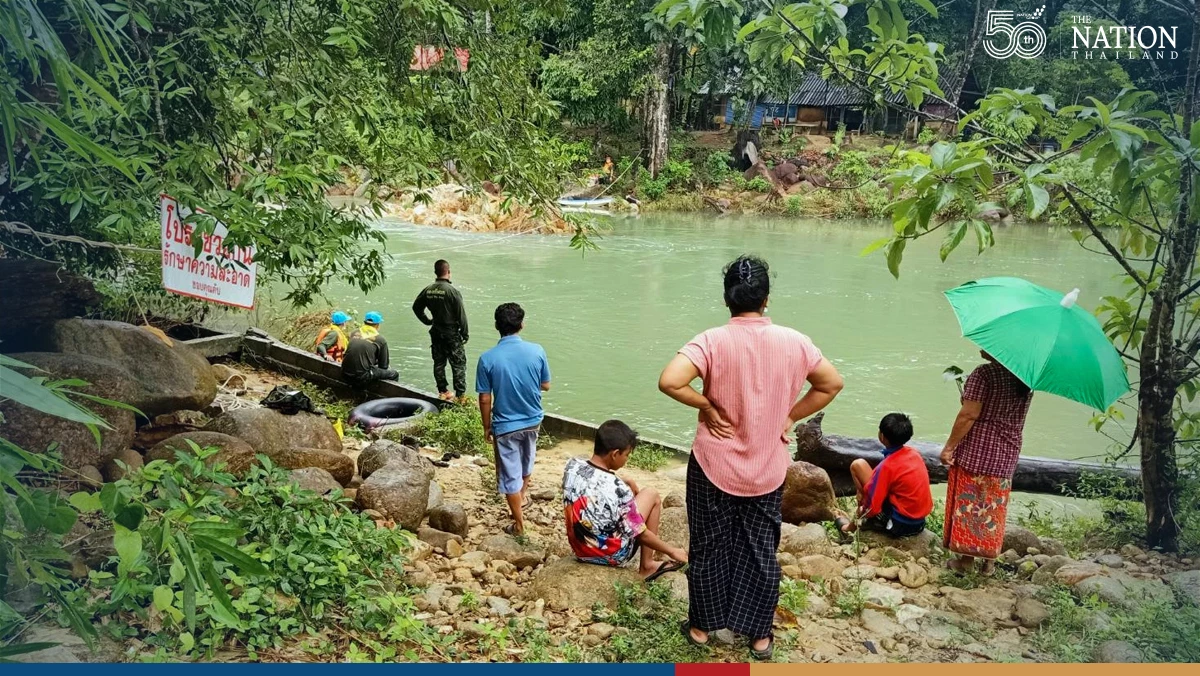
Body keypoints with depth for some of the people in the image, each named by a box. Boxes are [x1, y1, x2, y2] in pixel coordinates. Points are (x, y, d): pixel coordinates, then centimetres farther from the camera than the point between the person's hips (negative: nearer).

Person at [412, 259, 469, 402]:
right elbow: (461, 314, -15)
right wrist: (464, 333, -6)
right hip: (452, 332, -6)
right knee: (458, 363, 1)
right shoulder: (452, 291, -17)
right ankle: (460, 395, 0)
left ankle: (442, 391, 22)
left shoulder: (427, 290, 1)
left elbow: (416, 307, 12)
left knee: (439, 363, 15)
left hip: (436, 332, 6)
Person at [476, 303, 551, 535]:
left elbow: (485, 399, -11)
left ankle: (519, 524, 18)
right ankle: (524, 494, 53)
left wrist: (487, 427, 3)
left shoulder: (487, 359, -18)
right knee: (526, 460, 30)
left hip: (505, 425, -3)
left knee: (510, 474, 10)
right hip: (532, 420, 3)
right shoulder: (537, 351, -13)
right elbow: (545, 386, 0)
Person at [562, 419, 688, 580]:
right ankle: (647, 566, 17)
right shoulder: (618, 489, -27)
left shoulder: (572, 466, -12)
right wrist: (672, 551, -1)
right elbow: (641, 534, -15)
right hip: (611, 556, -6)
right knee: (652, 495, 8)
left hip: (579, 549, 6)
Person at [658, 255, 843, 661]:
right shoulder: (793, 342, -7)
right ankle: (759, 636, 28)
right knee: (761, 553, 16)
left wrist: (707, 406, -13)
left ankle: (702, 626, 30)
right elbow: (832, 384, 4)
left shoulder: (712, 341, -17)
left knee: (709, 548, 15)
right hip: (768, 471, 2)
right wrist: (791, 416, 6)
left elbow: (669, 381, -29)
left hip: (714, 467, -2)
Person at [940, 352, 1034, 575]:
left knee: (968, 502, 5)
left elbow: (969, 415, -20)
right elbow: (1018, 419, 12)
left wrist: (949, 446, -14)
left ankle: (966, 559, 10)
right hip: (1006, 454, 6)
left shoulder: (984, 373, -17)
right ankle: (989, 560, 21)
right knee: (995, 506, 15)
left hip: (976, 450, -6)